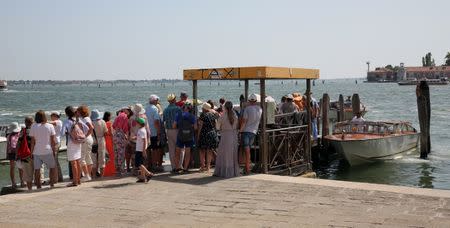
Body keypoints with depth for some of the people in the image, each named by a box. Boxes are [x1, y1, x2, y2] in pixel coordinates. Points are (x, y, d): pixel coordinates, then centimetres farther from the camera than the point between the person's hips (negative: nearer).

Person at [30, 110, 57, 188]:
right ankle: (52, 184, 9)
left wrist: (31, 152, 6)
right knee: (53, 167, 13)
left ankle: (38, 187, 7)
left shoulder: (33, 127, -1)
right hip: (47, 151, -1)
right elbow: (53, 141, -2)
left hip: (37, 152, 1)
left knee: (37, 170, 5)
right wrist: (54, 151, 8)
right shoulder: (50, 126, -2)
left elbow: (32, 141, -1)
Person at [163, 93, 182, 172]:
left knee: (171, 149, 7)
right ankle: (178, 166, 1)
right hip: (177, 130, -4)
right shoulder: (177, 108, -8)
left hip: (168, 131, 4)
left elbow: (164, 121, 10)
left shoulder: (165, 110, 8)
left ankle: (173, 166, 8)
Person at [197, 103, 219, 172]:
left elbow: (200, 125, -10)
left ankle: (202, 166, -1)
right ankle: (208, 166, 9)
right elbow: (214, 125, 12)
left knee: (202, 150, 4)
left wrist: (198, 135, -5)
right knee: (209, 151, 8)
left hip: (204, 134, -5)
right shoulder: (212, 115, 8)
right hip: (212, 133, 5)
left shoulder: (203, 115, -8)